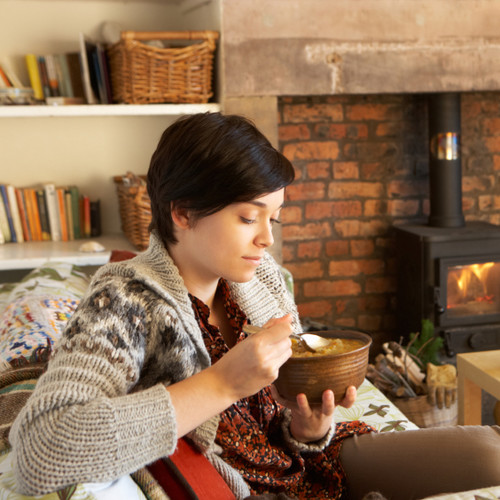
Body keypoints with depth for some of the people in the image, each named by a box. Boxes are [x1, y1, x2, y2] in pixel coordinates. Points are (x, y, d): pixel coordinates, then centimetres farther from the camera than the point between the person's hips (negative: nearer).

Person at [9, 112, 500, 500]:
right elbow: (37, 455, -36)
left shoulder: (261, 277, -3)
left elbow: (285, 400, 9)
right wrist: (223, 383, -35)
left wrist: (307, 428, -16)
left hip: (309, 459, 7)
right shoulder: (124, 303, -21)